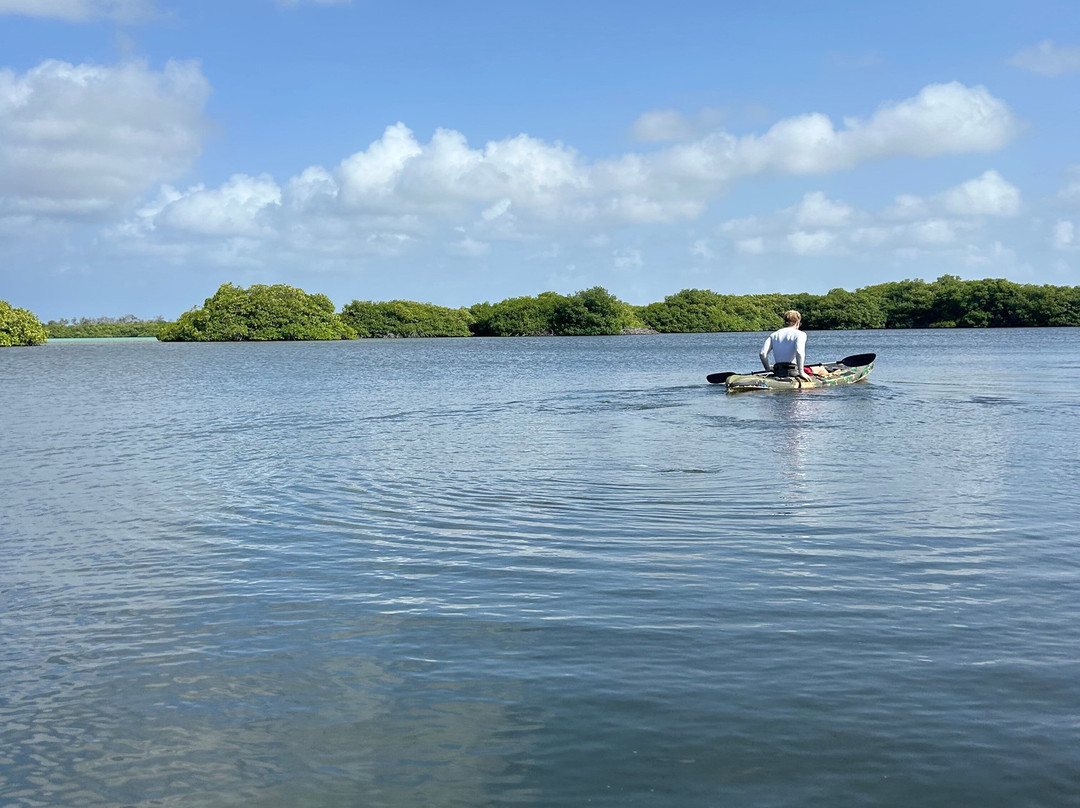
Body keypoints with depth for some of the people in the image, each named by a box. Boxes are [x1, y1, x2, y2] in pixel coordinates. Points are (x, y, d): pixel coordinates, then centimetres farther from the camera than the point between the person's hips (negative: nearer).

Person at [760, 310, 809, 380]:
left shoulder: (773, 335, 18)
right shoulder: (800, 334, 5)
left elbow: (762, 354, 6)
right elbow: (799, 353, -14)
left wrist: (768, 370, 17)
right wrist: (801, 372, -11)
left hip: (777, 372, 5)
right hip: (792, 372, -5)